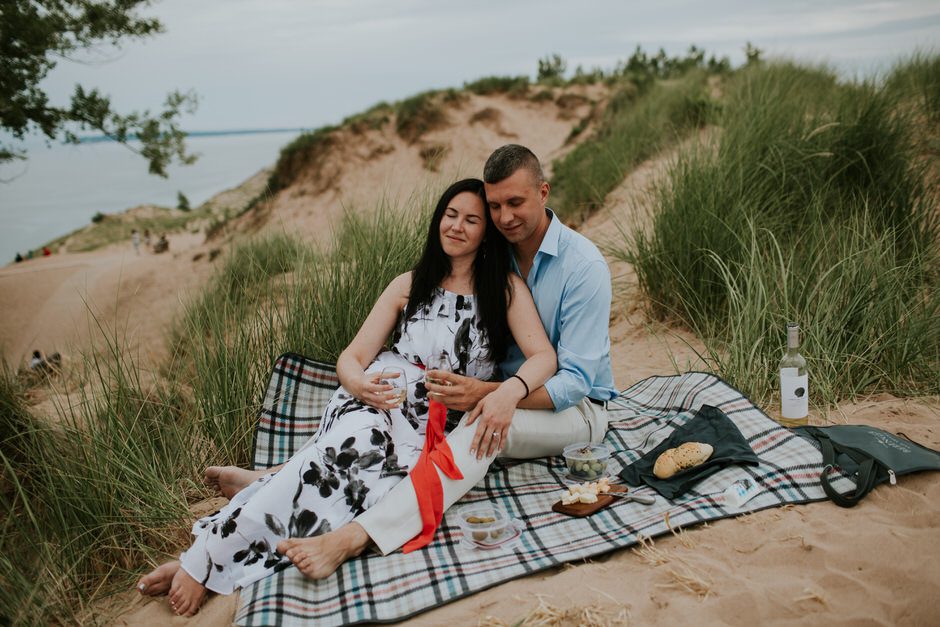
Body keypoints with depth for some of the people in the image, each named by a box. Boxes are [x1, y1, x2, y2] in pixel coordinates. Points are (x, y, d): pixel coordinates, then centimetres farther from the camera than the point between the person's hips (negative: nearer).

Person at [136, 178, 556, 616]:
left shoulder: (505, 287, 10)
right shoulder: (409, 285, 16)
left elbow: (543, 357, -3)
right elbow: (352, 357, 11)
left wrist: (509, 392, -25)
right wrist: (357, 381, -14)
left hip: (435, 429, 0)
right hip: (375, 404, 0)